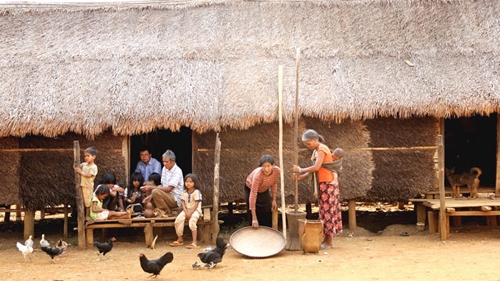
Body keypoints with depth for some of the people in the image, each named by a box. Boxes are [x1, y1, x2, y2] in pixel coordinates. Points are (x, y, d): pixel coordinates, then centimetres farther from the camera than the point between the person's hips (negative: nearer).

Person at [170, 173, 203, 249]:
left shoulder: (197, 192, -8)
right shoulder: (184, 192, 9)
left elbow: (196, 204, -14)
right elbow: (183, 203, 1)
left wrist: (190, 213, -21)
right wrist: (186, 212, -14)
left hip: (195, 210, -5)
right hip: (186, 210, 5)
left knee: (192, 221, -32)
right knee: (178, 219, -19)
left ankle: (194, 242, -29)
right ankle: (180, 239, -3)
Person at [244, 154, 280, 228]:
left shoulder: (277, 171, -27)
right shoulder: (258, 174, -41)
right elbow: (253, 195, -42)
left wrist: (274, 200, -5)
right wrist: (254, 219, -43)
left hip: (264, 190, 5)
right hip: (250, 189, -4)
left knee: (268, 217, 7)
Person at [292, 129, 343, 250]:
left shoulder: (322, 149, -13)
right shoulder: (316, 151, 14)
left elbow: (316, 167, -23)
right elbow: (315, 169, 9)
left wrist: (301, 170, -14)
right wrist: (301, 176, -4)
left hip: (328, 183, -9)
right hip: (323, 183, 9)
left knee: (327, 209, -6)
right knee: (325, 210, 11)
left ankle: (328, 242, -2)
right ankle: (326, 239, 17)